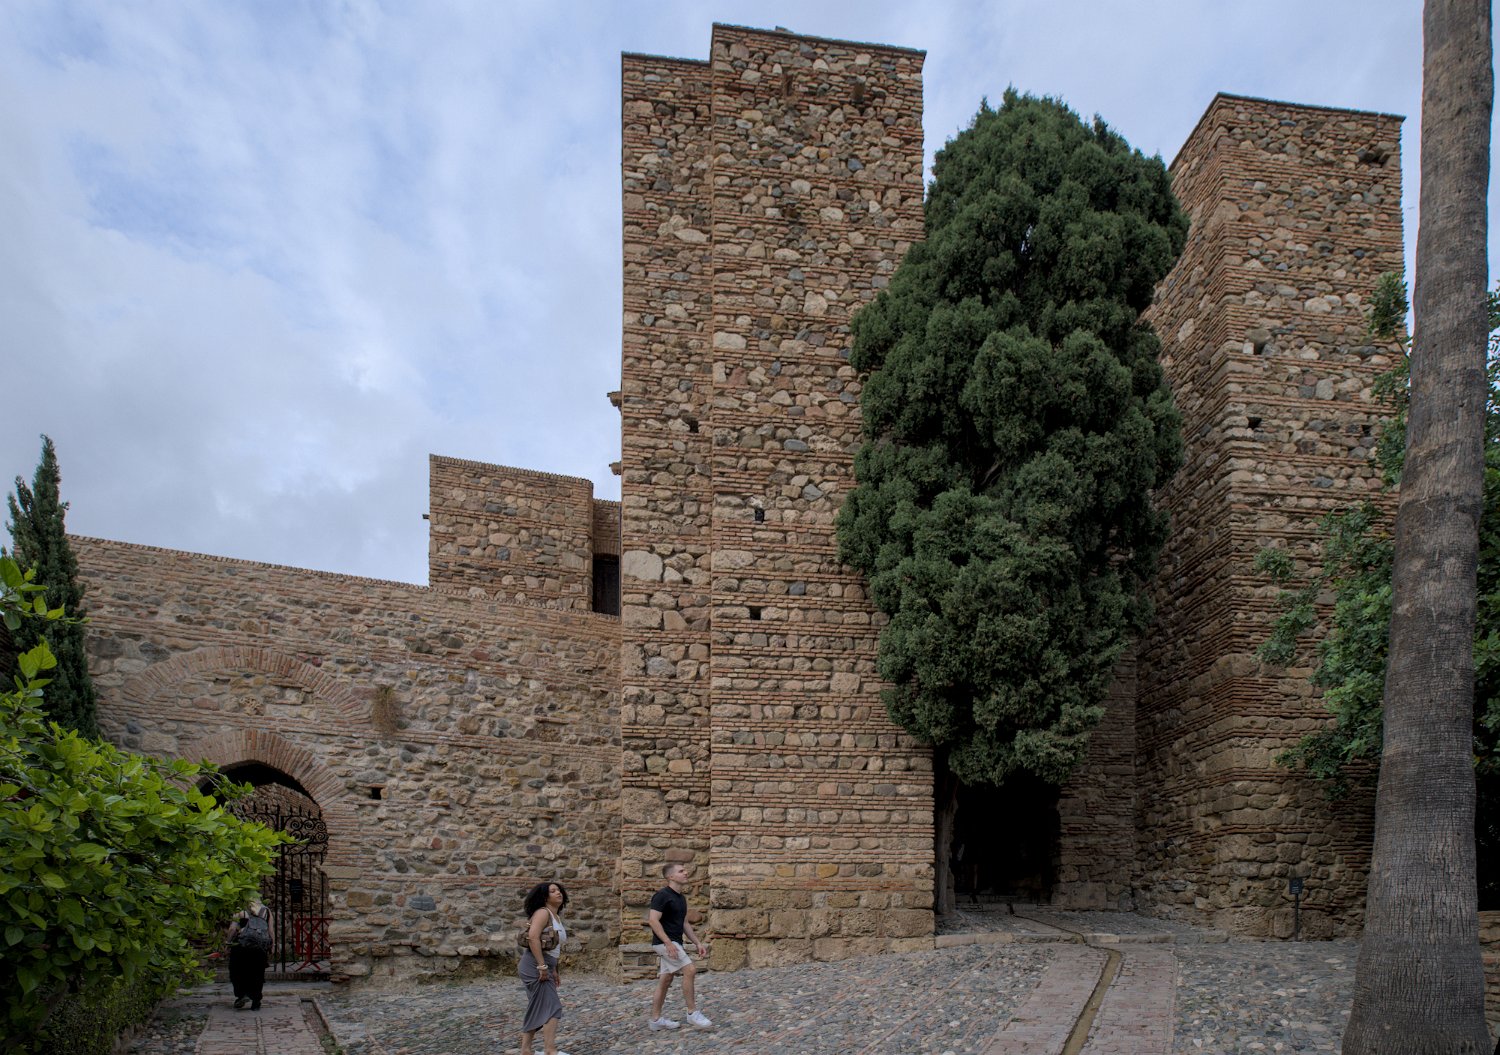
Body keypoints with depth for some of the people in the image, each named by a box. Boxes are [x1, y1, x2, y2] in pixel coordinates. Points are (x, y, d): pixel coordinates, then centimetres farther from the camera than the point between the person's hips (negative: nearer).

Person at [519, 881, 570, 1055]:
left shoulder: (556, 917, 18)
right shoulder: (543, 912, -11)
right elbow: (533, 937, -26)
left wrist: (553, 971, 22)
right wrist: (542, 966, -27)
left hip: (543, 967, 10)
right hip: (535, 966, -10)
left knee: (537, 1010, 12)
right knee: (552, 1007, -14)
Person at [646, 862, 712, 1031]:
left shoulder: (681, 898, 14)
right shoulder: (662, 895, -14)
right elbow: (653, 920, -21)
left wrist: (698, 943, 14)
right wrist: (668, 943, -25)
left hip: (674, 943, 9)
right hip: (665, 942, -9)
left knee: (665, 979, 10)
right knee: (689, 970, -16)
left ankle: (656, 1020, 16)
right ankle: (692, 1014, -8)